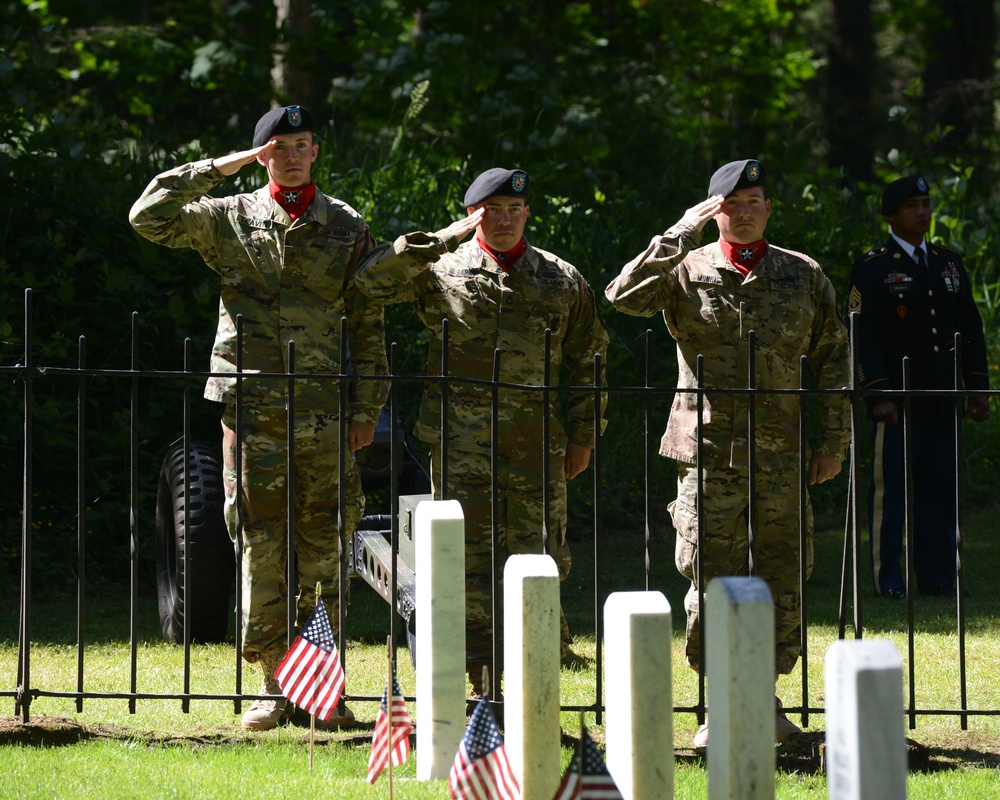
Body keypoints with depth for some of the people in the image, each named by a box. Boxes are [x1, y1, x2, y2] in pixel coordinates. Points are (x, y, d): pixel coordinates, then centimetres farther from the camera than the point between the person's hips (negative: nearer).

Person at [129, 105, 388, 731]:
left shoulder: (348, 229, 9)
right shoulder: (228, 220, 7)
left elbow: (368, 325, 10)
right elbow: (149, 217, -6)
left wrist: (368, 407, 5)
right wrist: (217, 169, -7)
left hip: (323, 412, 1)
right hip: (252, 407, -1)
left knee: (324, 547, 0)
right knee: (260, 546, -1)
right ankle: (274, 685, 5)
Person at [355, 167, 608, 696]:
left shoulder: (562, 282, 10)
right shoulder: (440, 273, 3)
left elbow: (588, 361, 15)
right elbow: (371, 280, -11)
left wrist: (583, 437, 10)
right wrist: (440, 239, -13)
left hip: (536, 451, 2)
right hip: (461, 448, -2)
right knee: (468, 564, -3)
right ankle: (481, 688, 3)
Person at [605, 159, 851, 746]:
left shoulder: (804, 275, 9)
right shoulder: (687, 271, 3)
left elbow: (833, 357, 12)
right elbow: (625, 296, -15)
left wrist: (835, 441, 7)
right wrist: (684, 233, -17)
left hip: (784, 455, 2)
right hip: (709, 451, -2)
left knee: (783, 579, 3)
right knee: (712, 581, -3)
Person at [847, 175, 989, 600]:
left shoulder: (949, 263, 15)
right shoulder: (872, 268, -3)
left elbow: (970, 328, 17)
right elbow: (865, 336, -9)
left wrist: (978, 386, 10)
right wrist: (879, 395, -17)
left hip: (941, 400, 6)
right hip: (896, 400, -5)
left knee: (941, 485, 7)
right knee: (890, 488, -3)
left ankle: (937, 573, 13)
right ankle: (888, 577, 1)